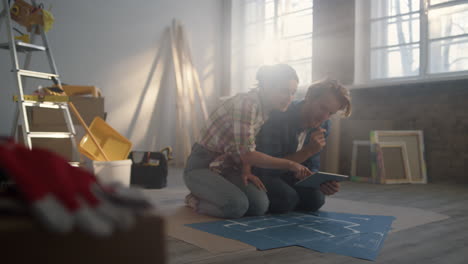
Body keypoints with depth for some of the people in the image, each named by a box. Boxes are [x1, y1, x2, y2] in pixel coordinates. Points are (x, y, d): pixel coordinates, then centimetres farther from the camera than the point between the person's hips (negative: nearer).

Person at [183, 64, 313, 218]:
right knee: (236, 206, -32)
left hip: (227, 167, 8)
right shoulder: (246, 104, -24)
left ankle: (207, 195, 9)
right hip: (202, 165, -8)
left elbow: (247, 149, 9)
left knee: (260, 205, -17)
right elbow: (247, 154, -27)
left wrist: (245, 171, -11)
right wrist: (290, 164, -22)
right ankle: (196, 200, 1)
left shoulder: (266, 109, 4)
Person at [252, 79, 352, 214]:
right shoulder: (279, 117, -28)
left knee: (315, 198, -15)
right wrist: (308, 151, -34)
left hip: (286, 175, 7)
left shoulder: (323, 126, -6)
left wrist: (321, 182, -25)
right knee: (287, 198, -31)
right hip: (260, 173, -7)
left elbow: (311, 167, -2)